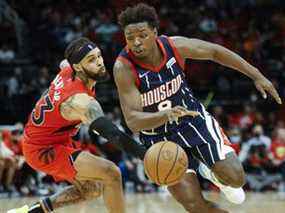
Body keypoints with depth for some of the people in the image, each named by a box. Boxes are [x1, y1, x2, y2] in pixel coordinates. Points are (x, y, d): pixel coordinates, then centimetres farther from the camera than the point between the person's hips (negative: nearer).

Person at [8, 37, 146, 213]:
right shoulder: (82, 102, -34)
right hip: (44, 151, -10)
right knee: (111, 173, -21)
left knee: (91, 189, 20)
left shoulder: (68, 71, -8)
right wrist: (146, 155, -54)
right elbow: (113, 135, -45)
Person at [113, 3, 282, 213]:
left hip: (194, 119, 2)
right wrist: (166, 115, -49)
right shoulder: (124, 68, -26)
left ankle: (211, 173, 26)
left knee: (235, 179, -10)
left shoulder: (174, 46, -17)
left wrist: (257, 76, 2)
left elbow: (215, 52, 1)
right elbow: (132, 120, -30)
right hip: (160, 137, -2)